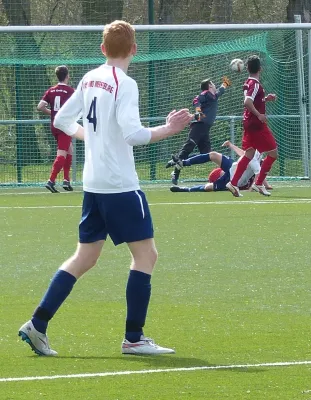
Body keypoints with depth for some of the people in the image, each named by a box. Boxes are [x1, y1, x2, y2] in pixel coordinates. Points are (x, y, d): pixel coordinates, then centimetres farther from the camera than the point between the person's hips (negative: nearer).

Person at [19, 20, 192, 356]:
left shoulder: (89, 79, 8)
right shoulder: (125, 84, -13)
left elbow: (62, 121, 17)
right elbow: (132, 134, -24)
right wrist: (167, 130, -19)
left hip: (93, 184, 8)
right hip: (121, 185, -8)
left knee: (85, 257, 13)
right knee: (145, 253, 1)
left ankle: (37, 325, 7)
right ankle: (133, 339, -1)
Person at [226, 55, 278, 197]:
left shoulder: (248, 83, 12)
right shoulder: (256, 84, -16)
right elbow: (247, 102, -29)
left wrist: (266, 99, 15)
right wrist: (259, 115, -25)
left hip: (249, 123, 9)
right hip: (257, 125, -9)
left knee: (249, 154, 8)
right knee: (273, 153, 0)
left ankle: (233, 183, -1)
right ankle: (259, 183, 0)